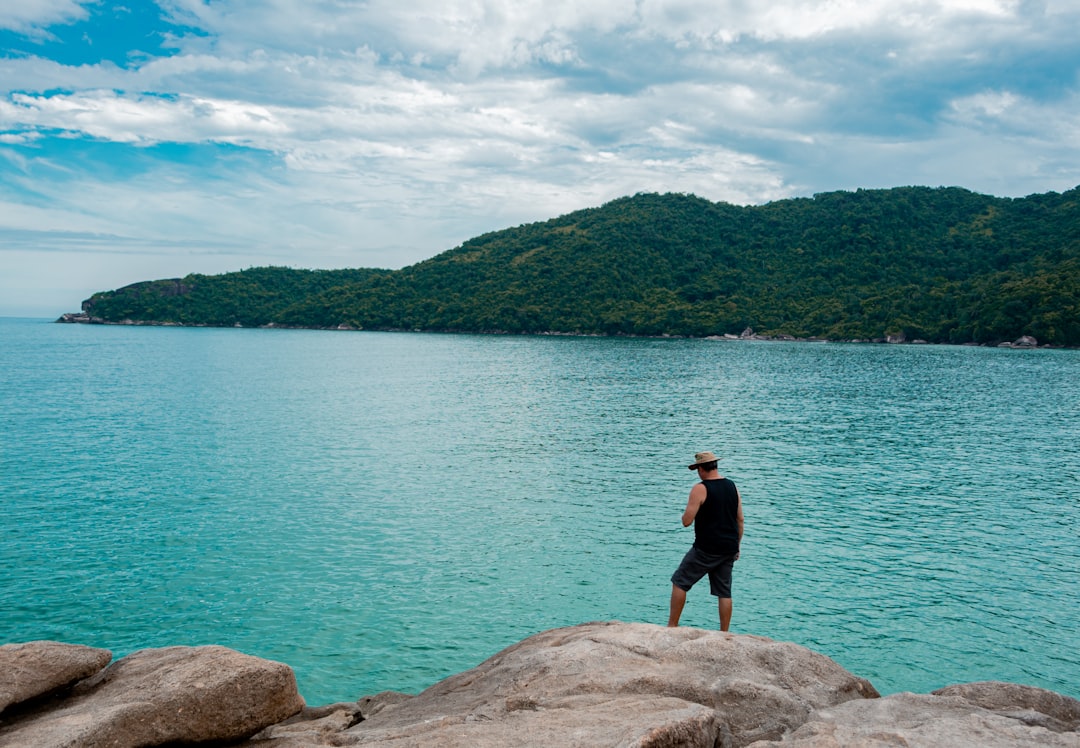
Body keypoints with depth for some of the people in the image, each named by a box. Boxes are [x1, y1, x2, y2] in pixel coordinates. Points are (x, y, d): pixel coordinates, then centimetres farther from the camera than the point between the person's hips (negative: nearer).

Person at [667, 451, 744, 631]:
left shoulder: (700, 489, -12)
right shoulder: (732, 486, 8)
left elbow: (686, 521, -14)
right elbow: (740, 520, 11)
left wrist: (688, 509, 8)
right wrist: (736, 546, 18)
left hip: (706, 549, -6)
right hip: (728, 549, 6)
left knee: (679, 582, 6)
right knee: (724, 592, 11)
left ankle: (672, 626, 7)